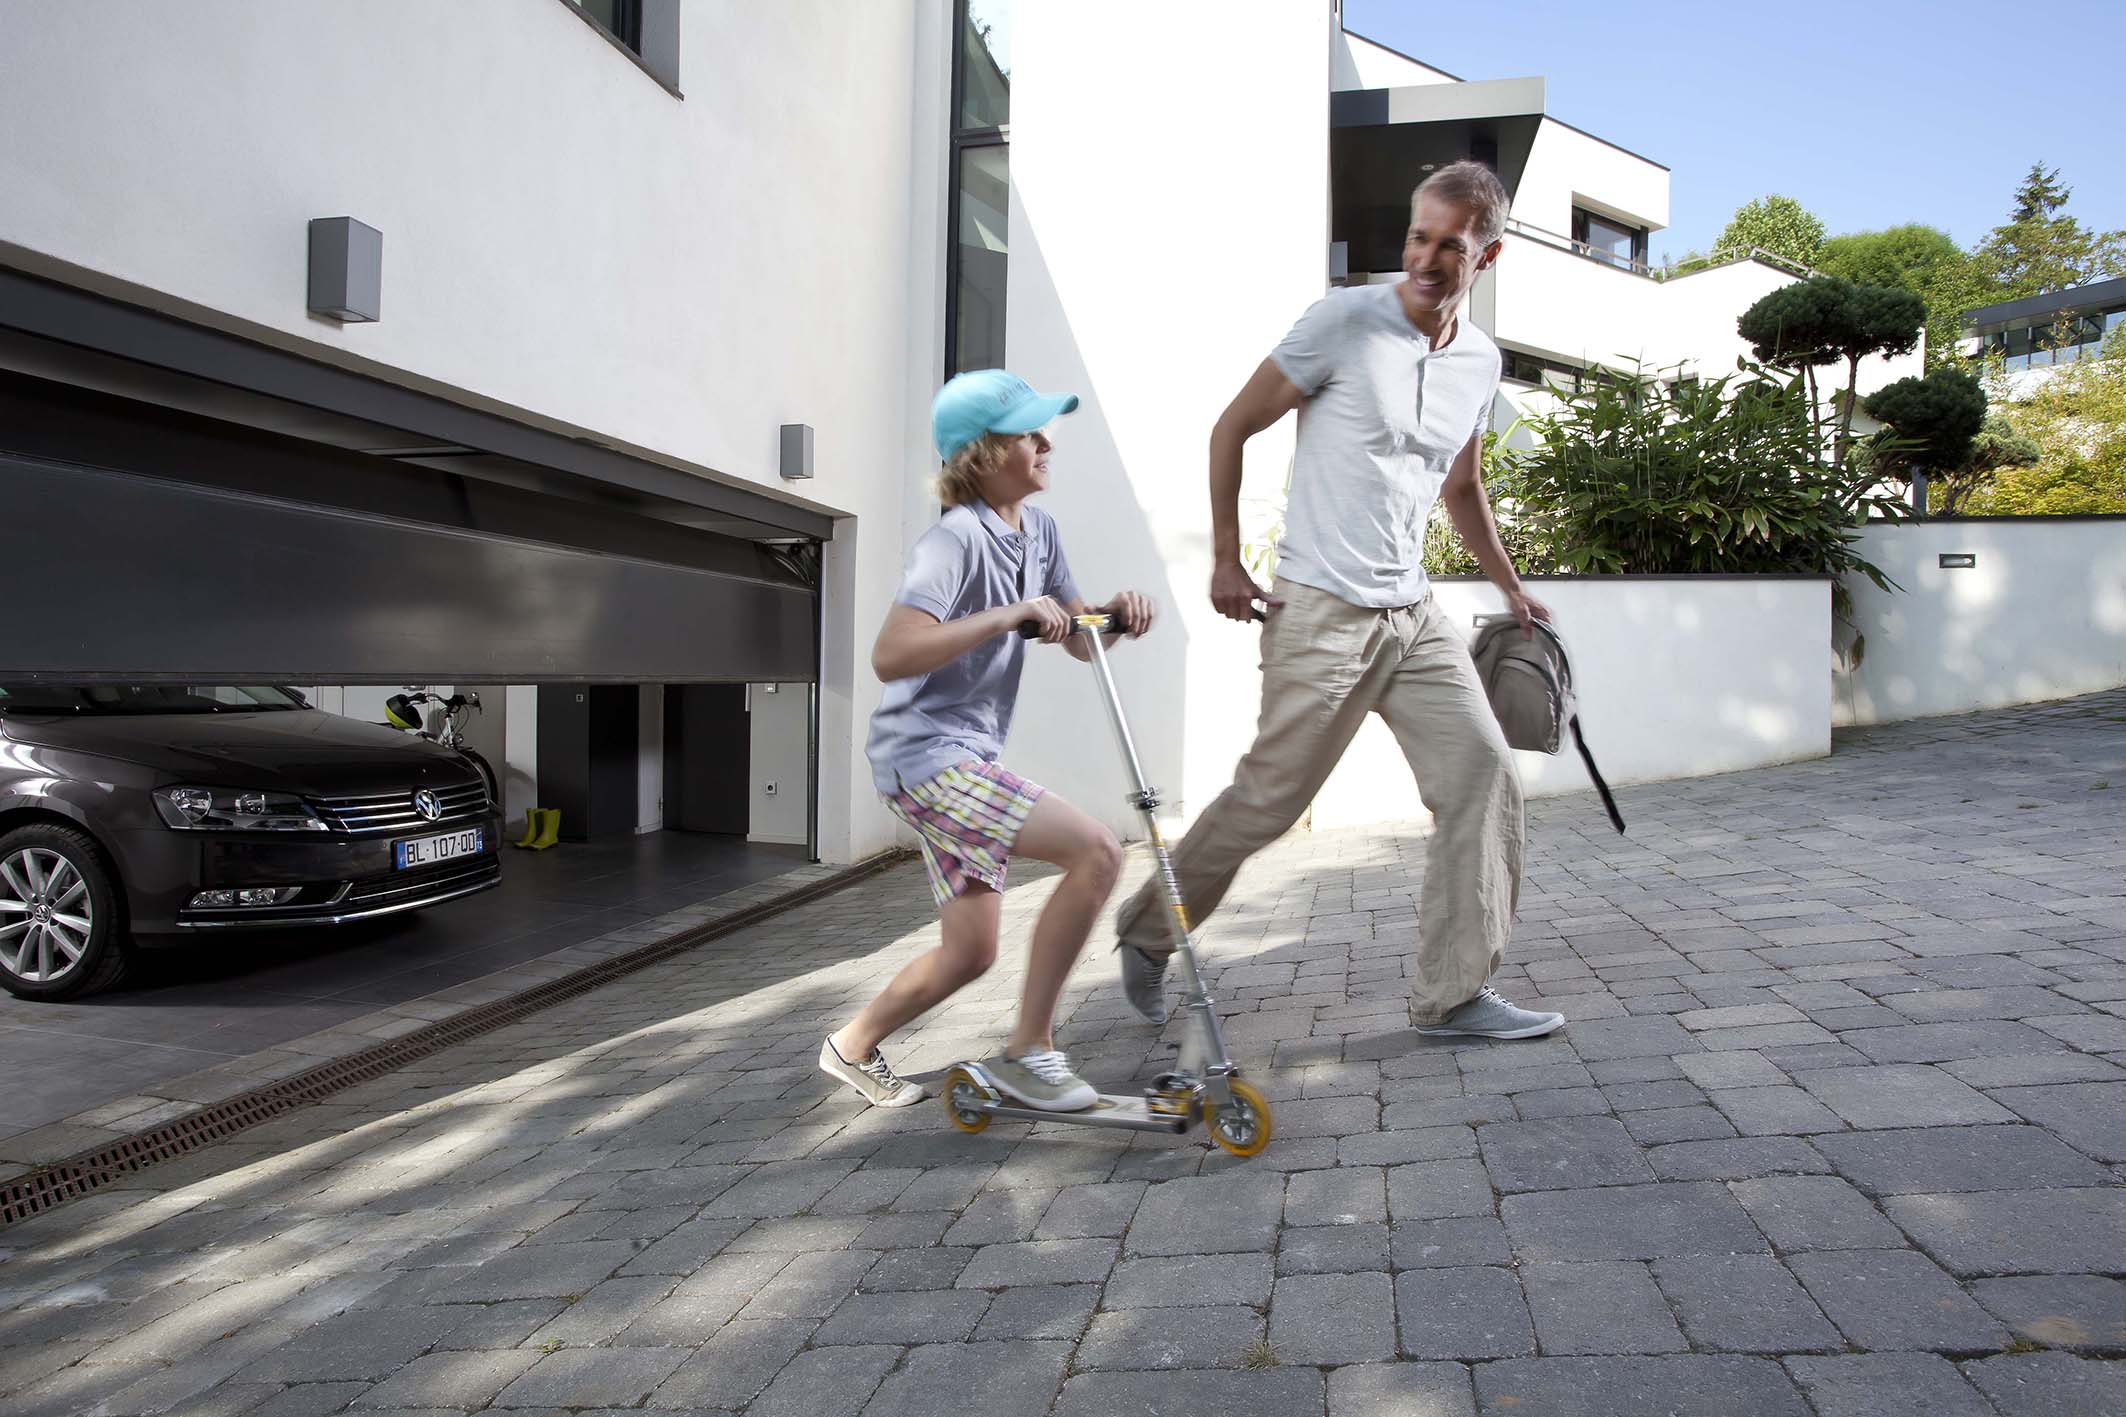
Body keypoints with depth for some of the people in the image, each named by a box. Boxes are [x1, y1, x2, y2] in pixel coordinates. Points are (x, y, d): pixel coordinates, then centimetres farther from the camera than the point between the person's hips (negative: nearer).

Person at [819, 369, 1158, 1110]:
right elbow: (890, 656, -30)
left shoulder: (1037, 529, 9)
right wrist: (1007, 616, -31)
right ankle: (1028, 1050, -9)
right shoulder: (957, 538, -18)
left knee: (970, 952, 15)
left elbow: (1078, 640, 13)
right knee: (1096, 850, -22)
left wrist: (1117, 613, -8)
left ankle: (853, 1046, 37)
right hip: (926, 755, -9)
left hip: (968, 757, 9)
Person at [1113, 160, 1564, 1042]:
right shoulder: (1346, 320, -9)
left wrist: (1509, 585, 25)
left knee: (1484, 776, -3)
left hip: (1412, 612, 7)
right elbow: (1233, 426, -4)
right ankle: (1147, 930, 20)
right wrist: (1225, 559, -5)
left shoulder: (1482, 361, 11)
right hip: (1321, 609, -6)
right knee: (1269, 797, -3)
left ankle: (1452, 995, 7)